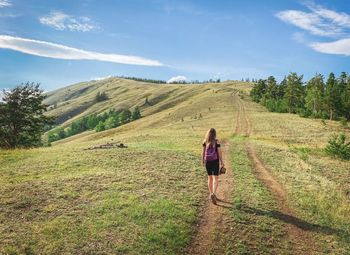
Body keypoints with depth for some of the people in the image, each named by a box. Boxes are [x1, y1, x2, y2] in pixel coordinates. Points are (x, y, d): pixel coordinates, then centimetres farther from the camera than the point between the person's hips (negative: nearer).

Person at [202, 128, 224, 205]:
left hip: (207, 161, 3)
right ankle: (213, 193, -20)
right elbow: (219, 152, -8)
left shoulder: (205, 141, -2)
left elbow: (203, 152, 3)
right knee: (215, 179, -1)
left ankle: (211, 194, 24)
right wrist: (222, 162, 1)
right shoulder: (216, 142, -9)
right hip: (215, 161, -3)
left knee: (210, 178, 16)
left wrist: (202, 161, 14)